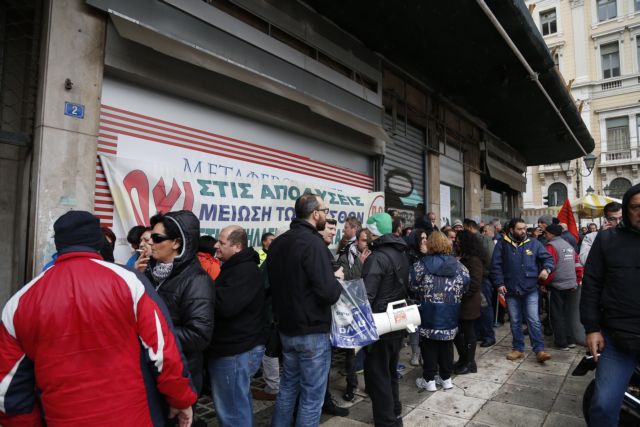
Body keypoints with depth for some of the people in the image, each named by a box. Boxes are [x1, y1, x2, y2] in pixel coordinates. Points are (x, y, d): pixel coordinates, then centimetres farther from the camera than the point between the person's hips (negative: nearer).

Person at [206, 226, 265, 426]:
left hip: (235, 352, -10)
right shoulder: (236, 267, 14)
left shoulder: (245, 271, -20)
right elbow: (221, 296, 20)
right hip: (237, 347, 10)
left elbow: (225, 305, -30)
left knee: (232, 411, -1)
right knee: (240, 404, 22)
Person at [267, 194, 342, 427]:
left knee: (287, 387, 22)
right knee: (312, 395, 7)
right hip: (312, 332, -8)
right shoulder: (313, 242, -20)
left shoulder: (277, 243, 6)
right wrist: (337, 280, -6)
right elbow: (329, 293, -26)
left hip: (287, 328, 8)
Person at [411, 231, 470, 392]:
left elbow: (412, 284, -8)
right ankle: (446, 378, 26)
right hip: (450, 314, 3)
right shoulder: (457, 264, 0)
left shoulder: (422, 264, -10)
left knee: (429, 345, 8)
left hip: (429, 312, -3)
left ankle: (429, 380, 15)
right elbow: (466, 285, 1)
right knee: (447, 344, 16)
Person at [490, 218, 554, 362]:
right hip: (511, 290, 1)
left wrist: (546, 268, -17)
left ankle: (539, 350, 8)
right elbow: (495, 266, -2)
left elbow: (548, 258, 5)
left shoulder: (534, 243, 1)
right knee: (515, 322, 11)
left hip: (530, 290, 0)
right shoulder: (502, 245, -1)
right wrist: (499, 283, -10)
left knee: (534, 320, -1)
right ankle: (518, 349, 23)